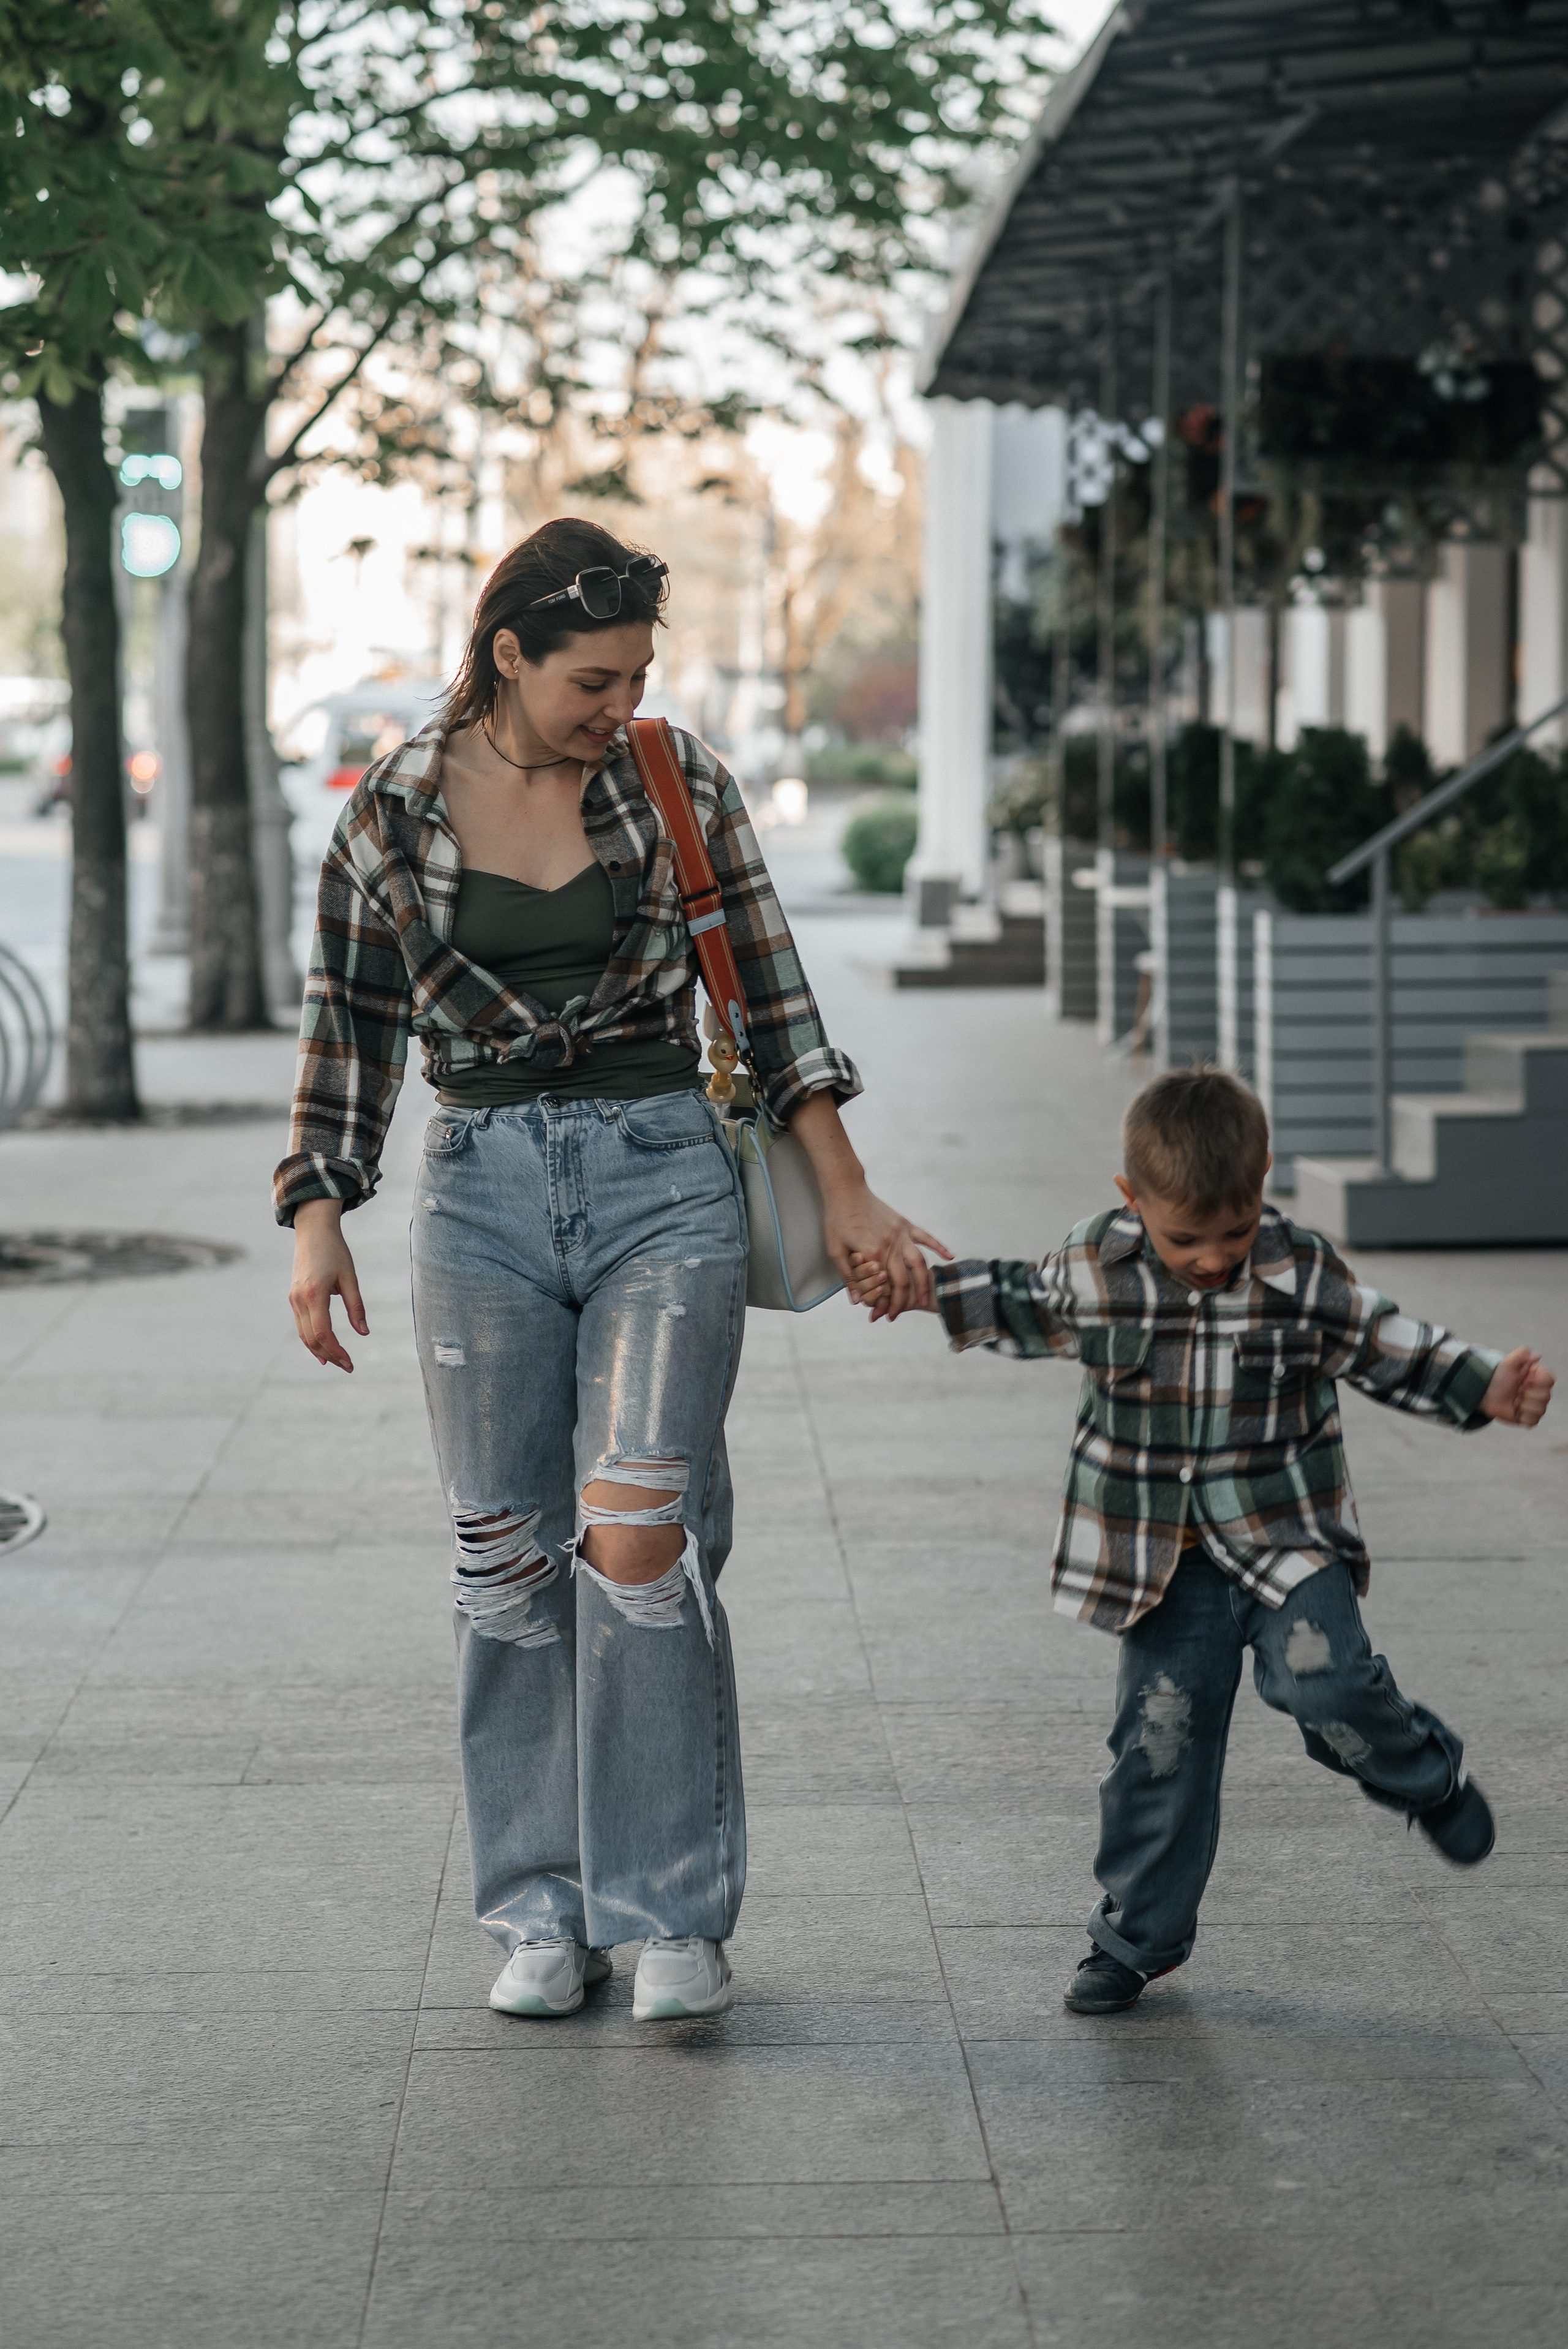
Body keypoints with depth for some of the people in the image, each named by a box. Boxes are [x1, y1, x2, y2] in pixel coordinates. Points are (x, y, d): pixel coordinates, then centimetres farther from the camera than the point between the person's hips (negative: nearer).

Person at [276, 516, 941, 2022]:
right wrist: (317, 1219, -1)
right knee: (509, 1559, 4)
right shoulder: (395, 810, 1)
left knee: (636, 1541, -13)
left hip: (664, 1178, -1)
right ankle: (542, 1913, 15)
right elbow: (351, 1027, 8)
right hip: (482, 1191, 1)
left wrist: (848, 1198, 5)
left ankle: (672, 1912, -3)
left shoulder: (677, 784, 1)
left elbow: (768, 992, 6)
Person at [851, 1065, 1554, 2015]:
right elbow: (1024, 1308, 13)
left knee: (1321, 1675, -24)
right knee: (1159, 1738, 2)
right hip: (1163, 1559, 2)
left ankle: (1431, 1777, 7)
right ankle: (1140, 1934, 19)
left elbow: (1392, 1351, 0)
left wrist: (1488, 1387, -13)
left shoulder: (1305, 1272, -9)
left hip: (1288, 1537, -1)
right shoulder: (1094, 1268, -7)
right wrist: (922, 1289, 6)